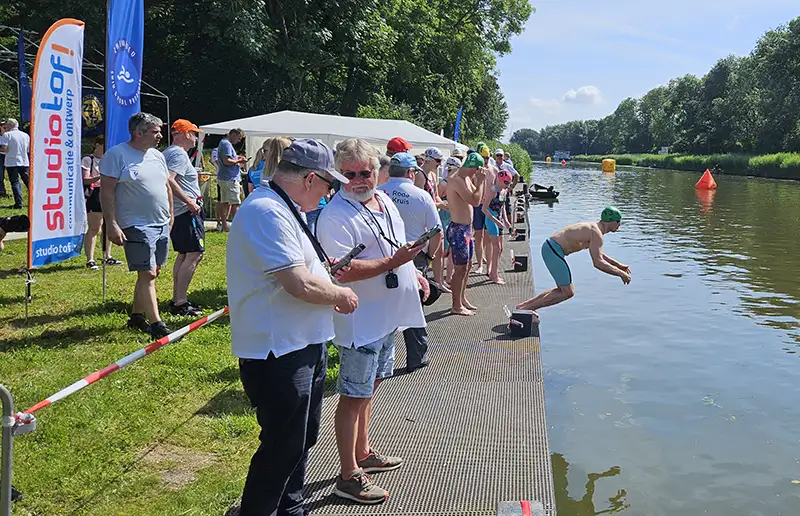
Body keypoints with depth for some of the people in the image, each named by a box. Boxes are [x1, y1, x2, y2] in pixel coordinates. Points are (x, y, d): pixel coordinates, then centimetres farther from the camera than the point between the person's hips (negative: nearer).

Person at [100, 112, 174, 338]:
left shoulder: (157, 156, 14)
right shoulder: (116, 154, -8)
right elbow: (106, 191, -12)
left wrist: (170, 216, 19)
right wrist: (112, 225, -18)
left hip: (162, 226, 8)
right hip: (137, 226, -8)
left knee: (151, 272, 12)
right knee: (147, 274, -8)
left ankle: (136, 316, 26)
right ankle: (156, 324, -5)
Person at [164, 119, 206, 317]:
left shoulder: (167, 153, 17)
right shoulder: (179, 154, -15)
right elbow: (168, 180, -29)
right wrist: (189, 201, -25)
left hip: (177, 212, 11)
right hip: (187, 212, -11)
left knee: (183, 255, 17)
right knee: (194, 255, -11)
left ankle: (177, 299, 23)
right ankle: (180, 303, -11)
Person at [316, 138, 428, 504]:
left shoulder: (383, 200, 8)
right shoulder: (335, 217, -20)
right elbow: (344, 271, -29)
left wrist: (413, 273, 20)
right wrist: (394, 262, -32)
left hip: (387, 317, 9)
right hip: (360, 322, -9)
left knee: (369, 388, 22)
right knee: (353, 397, 1)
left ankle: (363, 453, 38)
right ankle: (348, 476, 12)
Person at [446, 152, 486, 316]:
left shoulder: (467, 179, 10)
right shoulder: (456, 180, -20)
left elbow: (478, 199, 18)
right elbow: (475, 201, -27)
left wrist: (480, 180, 7)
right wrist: (480, 181, -17)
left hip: (467, 228, 10)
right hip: (458, 229, -10)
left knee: (468, 264, 19)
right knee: (461, 267, -4)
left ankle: (462, 299, 33)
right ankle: (456, 306, 5)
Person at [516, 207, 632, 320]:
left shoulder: (593, 227, 17)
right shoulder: (596, 233, -14)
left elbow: (598, 255, 32)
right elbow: (598, 263, -22)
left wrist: (619, 265, 29)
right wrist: (620, 273, -13)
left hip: (549, 248, 10)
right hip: (554, 252, -10)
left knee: (563, 290, 18)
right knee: (568, 293, -2)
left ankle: (524, 305, 18)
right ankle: (527, 308, -3)